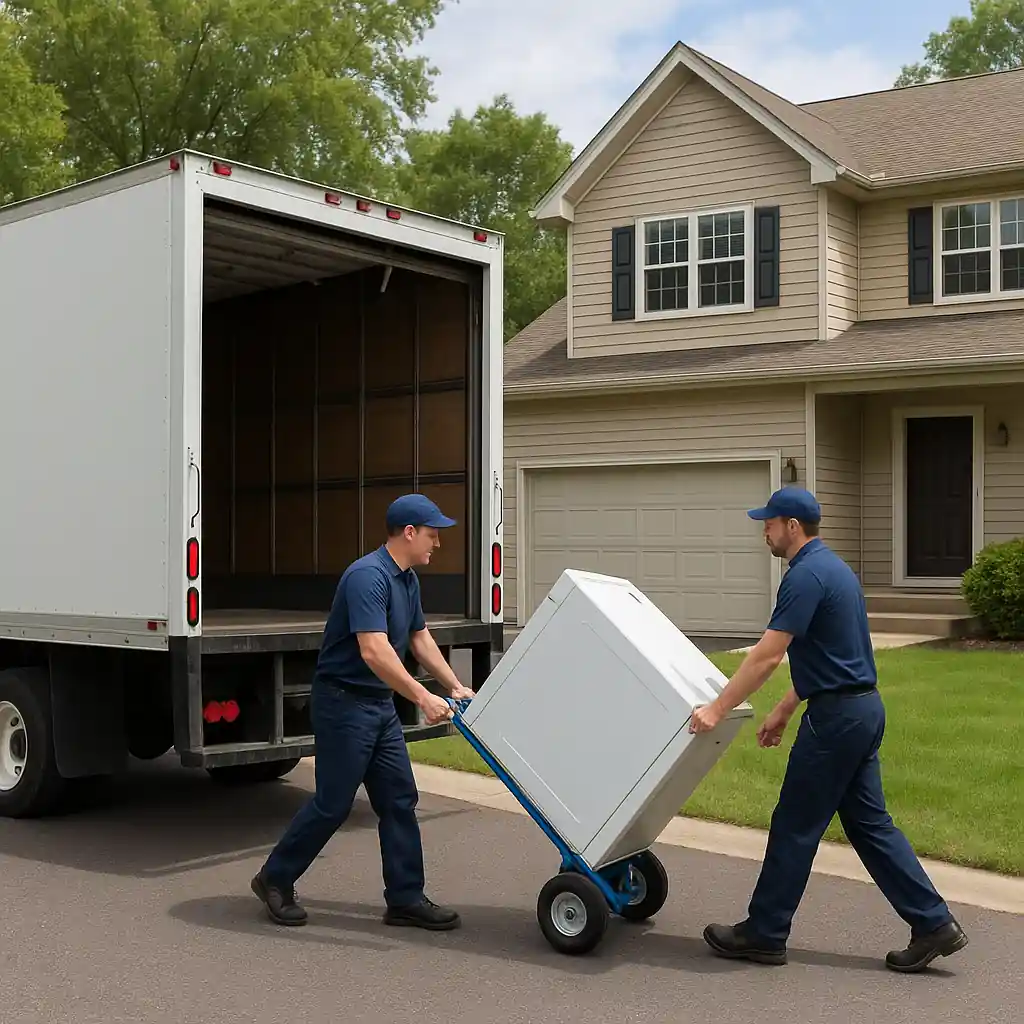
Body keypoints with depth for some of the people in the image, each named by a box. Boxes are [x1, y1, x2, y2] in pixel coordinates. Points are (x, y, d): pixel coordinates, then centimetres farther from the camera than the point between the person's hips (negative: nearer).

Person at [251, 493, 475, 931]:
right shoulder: (368, 576, -23)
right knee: (332, 802, -1)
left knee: (399, 799, 6)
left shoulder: (408, 579, 10)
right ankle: (275, 879, 17)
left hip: (380, 703, 10)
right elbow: (374, 652, -33)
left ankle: (406, 899, 11)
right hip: (344, 701, -10)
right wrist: (423, 698, -36)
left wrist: (455, 685, 15)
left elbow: (420, 638, 21)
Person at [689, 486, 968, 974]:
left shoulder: (806, 575, -17)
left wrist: (717, 709, -16)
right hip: (862, 709, 10)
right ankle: (933, 924, 13)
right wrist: (784, 710, 24)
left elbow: (767, 656, -21)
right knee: (867, 821, 13)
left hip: (836, 715, -10)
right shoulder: (831, 567, 15)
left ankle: (764, 934, 13)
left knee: (795, 825, 1)